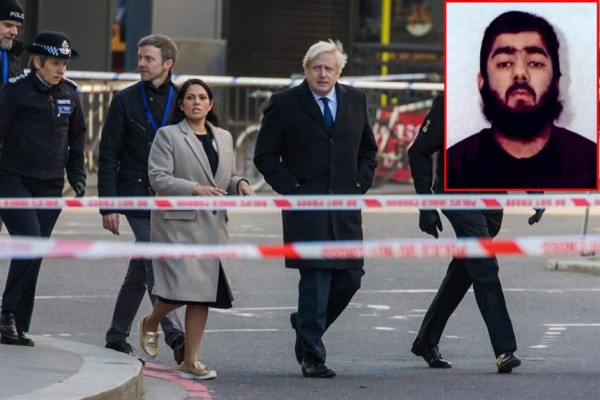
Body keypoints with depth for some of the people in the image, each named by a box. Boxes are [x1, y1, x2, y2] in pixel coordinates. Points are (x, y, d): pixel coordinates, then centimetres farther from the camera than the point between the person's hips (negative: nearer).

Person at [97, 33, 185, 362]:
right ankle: (174, 335, -19)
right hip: (137, 197, -3)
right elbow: (109, 155, 0)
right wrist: (107, 205, -7)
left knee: (140, 271, 10)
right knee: (155, 267, -13)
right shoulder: (125, 101, 1)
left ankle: (117, 335, 20)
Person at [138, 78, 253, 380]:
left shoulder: (223, 138, 18)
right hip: (178, 222, -5)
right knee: (182, 286, -15)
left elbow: (228, 178, 24)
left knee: (204, 292, 1)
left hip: (212, 225, 5)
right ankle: (151, 323, 18)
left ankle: (190, 362, 5)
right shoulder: (168, 136, 0)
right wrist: (195, 190, -21)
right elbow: (158, 178, -9)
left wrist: (240, 184, 0)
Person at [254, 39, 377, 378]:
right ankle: (312, 357, -3)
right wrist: (291, 189, -8)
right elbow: (265, 155, 2)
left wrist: (360, 184, 7)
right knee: (316, 281, -9)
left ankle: (307, 324, 28)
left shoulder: (355, 101, 11)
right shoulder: (285, 104, -1)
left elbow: (368, 148, 22)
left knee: (350, 278, 3)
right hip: (305, 208, -4)